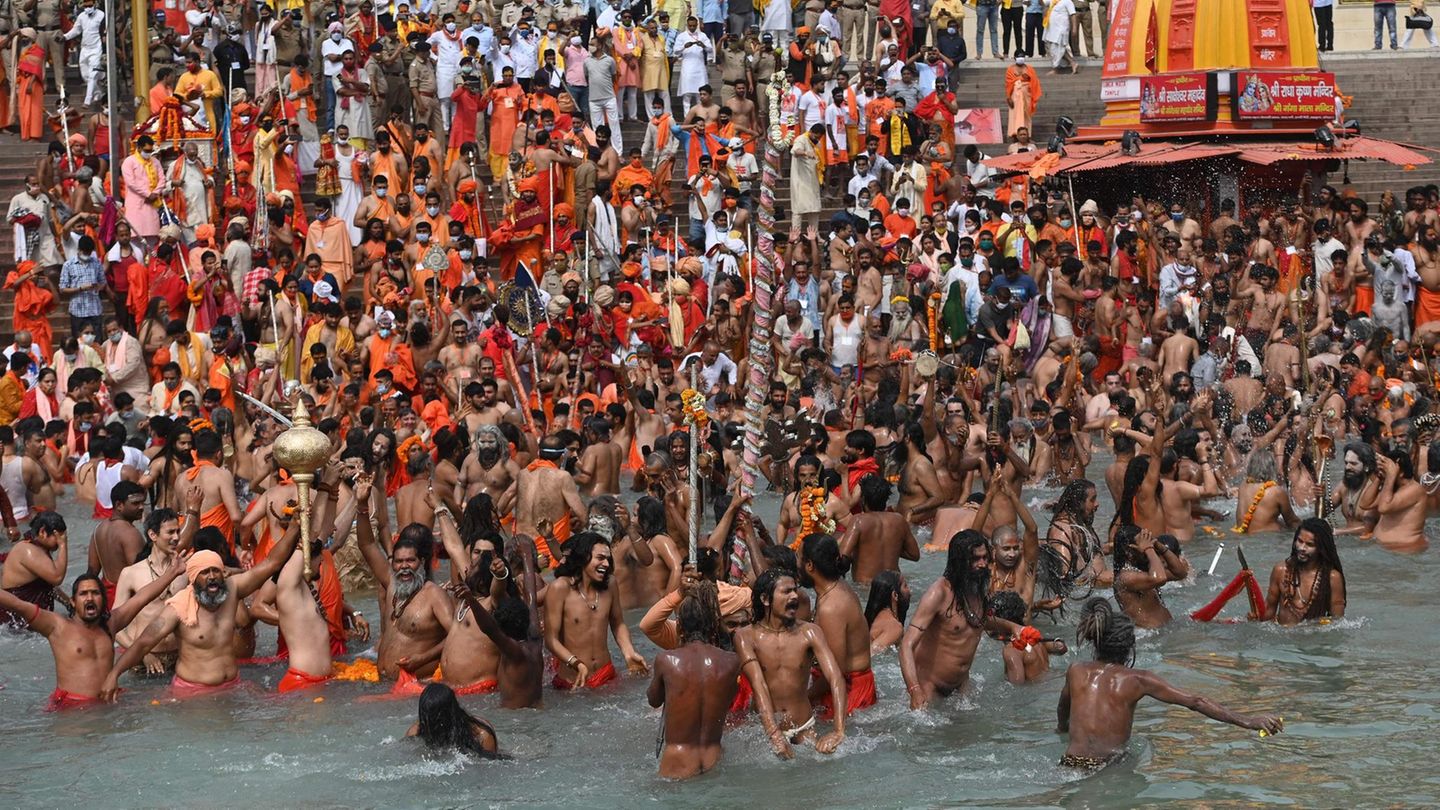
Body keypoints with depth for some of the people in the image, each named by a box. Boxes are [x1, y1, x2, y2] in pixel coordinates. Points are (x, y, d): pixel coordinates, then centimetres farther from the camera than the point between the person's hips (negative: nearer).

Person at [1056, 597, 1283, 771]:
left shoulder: (1076, 671, 9)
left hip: (1070, 764, 2)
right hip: (1109, 767, -2)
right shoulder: (1138, 679, 0)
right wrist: (1247, 721, -4)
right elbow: (1195, 702, -4)